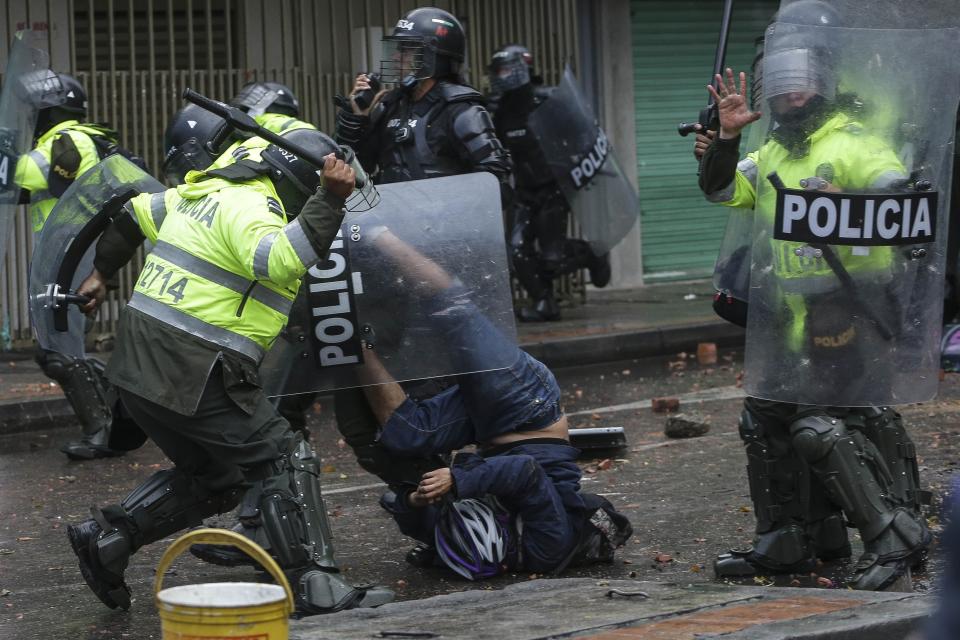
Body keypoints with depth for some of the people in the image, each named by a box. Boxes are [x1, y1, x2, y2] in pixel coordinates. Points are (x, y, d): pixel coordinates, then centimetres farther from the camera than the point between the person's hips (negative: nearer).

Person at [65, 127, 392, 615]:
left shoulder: (203, 193, 17)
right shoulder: (249, 208, -13)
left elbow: (135, 213, 30)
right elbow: (279, 261, -33)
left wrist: (99, 273, 42)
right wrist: (330, 200, -32)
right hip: (192, 376, -10)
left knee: (213, 477, 22)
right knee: (287, 461, -6)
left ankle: (105, 538, 19)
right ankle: (314, 588, -12)